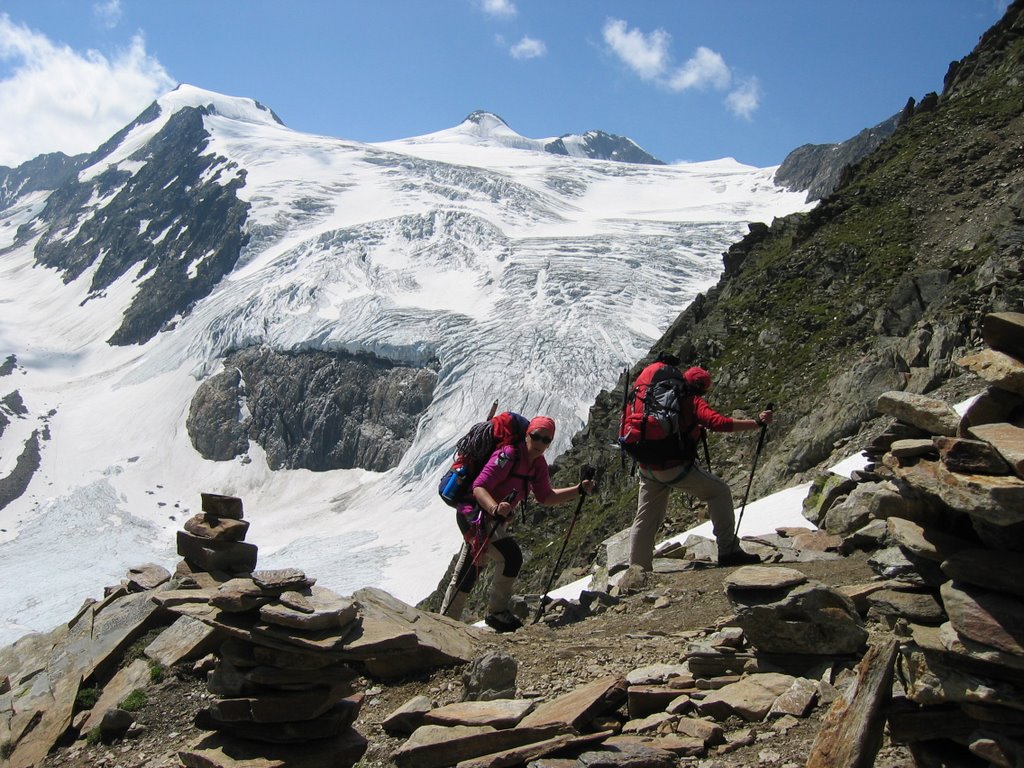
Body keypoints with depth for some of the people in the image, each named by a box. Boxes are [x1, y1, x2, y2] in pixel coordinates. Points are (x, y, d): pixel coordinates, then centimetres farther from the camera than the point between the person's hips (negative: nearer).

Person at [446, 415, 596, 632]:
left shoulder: (538, 464, 3)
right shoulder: (508, 456, -23)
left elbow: (546, 497, 11)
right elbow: (479, 487, -29)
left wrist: (579, 490, 1)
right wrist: (495, 508, -48)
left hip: (494, 520, 10)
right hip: (475, 515, -10)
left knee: (470, 573, 20)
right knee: (512, 557, -23)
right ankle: (497, 612, -7)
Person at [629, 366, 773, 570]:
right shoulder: (693, 402, -3)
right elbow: (718, 423, -19)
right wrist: (757, 422, -15)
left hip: (646, 467, 7)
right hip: (676, 467, -6)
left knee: (645, 520, 15)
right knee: (719, 491, 8)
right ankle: (729, 551, 3)